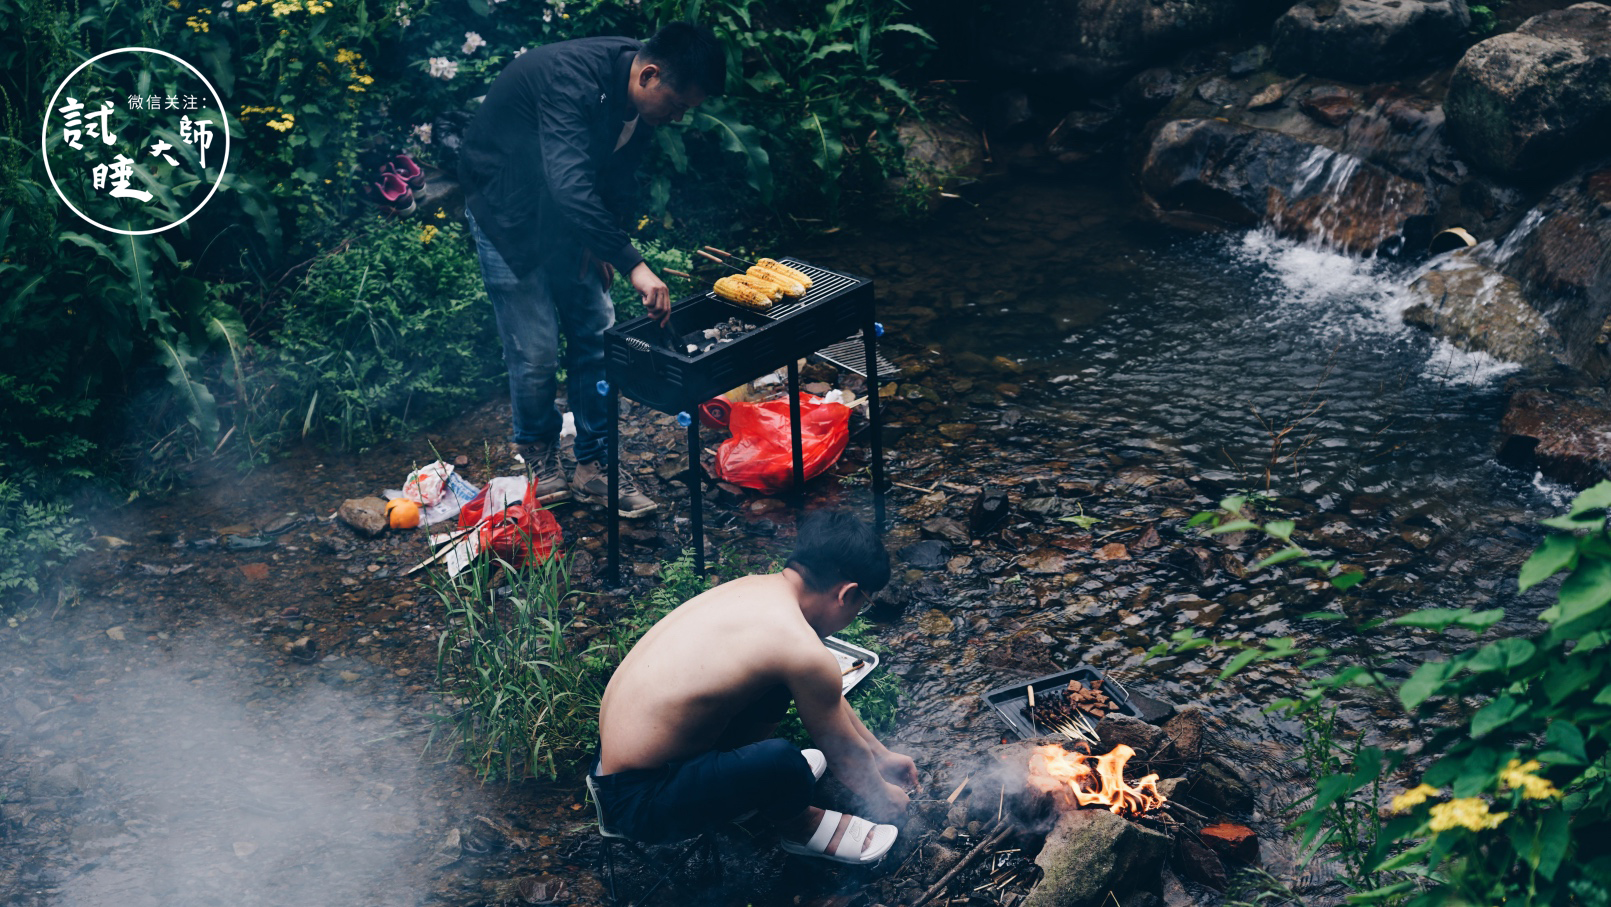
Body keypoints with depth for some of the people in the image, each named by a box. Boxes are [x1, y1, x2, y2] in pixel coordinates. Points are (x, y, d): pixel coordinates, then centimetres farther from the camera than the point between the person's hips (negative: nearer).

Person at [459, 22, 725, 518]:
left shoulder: (638, 95, -11)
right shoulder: (572, 82, -36)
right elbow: (570, 189, -47)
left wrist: (604, 240, 1)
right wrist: (633, 265, -49)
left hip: (567, 206, 7)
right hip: (507, 211, -7)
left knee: (596, 333, 3)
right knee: (536, 349, -5)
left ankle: (593, 465, 13)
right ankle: (537, 453, 21)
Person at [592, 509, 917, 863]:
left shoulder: (753, 588, 4)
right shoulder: (800, 648, -23)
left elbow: (832, 698, 20)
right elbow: (844, 754, -4)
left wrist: (882, 755, 30)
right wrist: (882, 796, 15)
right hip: (640, 802, -9)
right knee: (781, 762, -29)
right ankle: (800, 827, 3)